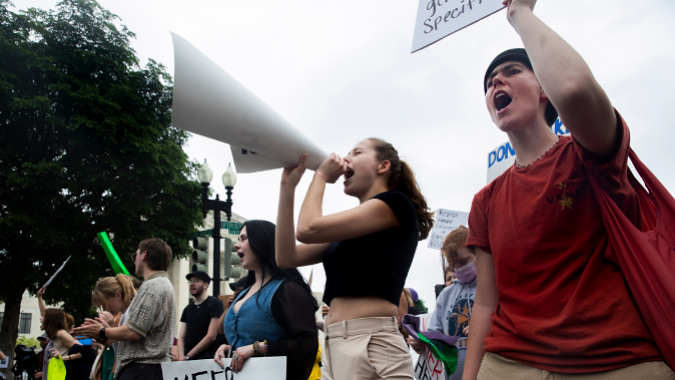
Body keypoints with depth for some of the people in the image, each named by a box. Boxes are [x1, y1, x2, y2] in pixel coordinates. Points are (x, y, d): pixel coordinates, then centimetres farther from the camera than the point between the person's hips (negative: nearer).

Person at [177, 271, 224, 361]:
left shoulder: (215, 303, -3)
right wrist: (181, 357, -8)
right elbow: (181, 337, 11)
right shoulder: (187, 309, 17)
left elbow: (211, 336, -11)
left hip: (206, 358, -5)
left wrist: (187, 356, -9)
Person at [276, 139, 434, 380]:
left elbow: (308, 229, -12)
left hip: (372, 345, -7)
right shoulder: (351, 227, 20)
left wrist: (320, 175, 5)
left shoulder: (395, 203, -3)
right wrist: (288, 187, 13)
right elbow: (287, 258, 13)